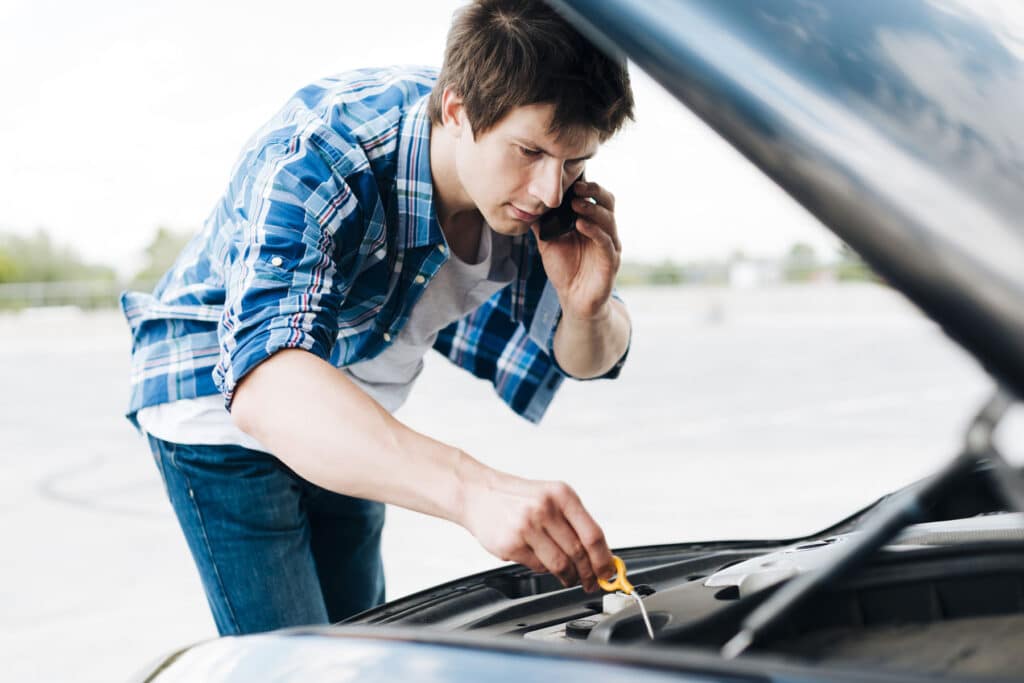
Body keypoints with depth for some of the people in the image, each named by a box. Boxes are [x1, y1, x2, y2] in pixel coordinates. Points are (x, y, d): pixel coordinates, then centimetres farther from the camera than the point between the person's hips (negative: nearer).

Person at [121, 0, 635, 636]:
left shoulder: (535, 181, -17)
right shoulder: (315, 156, -37)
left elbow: (586, 360, -6)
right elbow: (267, 385, -53)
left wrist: (587, 308, -32)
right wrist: (473, 488, -67)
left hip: (354, 428, 6)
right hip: (221, 402, -6)